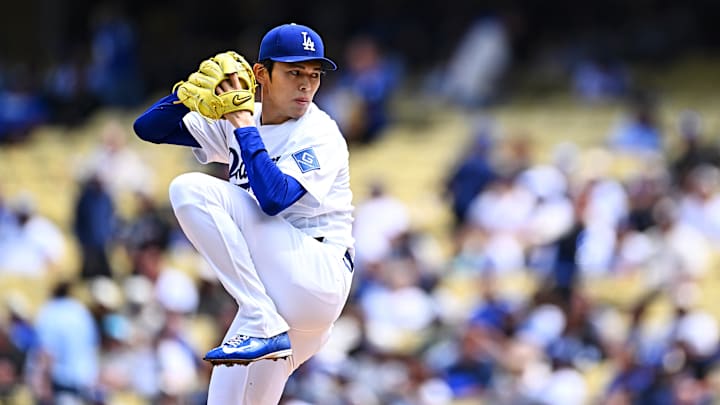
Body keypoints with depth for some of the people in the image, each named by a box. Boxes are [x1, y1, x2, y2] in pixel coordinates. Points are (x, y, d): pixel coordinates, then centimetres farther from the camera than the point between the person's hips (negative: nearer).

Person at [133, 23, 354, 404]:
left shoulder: (321, 136, -9)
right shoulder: (234, 122, 11)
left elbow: (274, 198, -26)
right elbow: (148, 127, 12)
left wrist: (243, 126, -17)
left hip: (318, 279, -7)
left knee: (193, 189, -16)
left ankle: (264, 327, -21)